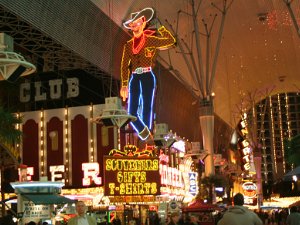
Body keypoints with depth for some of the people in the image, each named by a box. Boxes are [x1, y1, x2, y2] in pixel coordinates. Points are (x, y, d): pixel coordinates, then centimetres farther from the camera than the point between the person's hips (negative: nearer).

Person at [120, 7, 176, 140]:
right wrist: (124, 85, -2)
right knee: (132, 112, -3)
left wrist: (160, 28, 16)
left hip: (147, 77, -3)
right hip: (134, 78, 3)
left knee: (146, 110, -2)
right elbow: (124, 66, 6)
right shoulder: (128, 45, 11)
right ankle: (145, 135, 16)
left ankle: (147, 140, 5)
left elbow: (171, 41, 9)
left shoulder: (151, 40, 4)